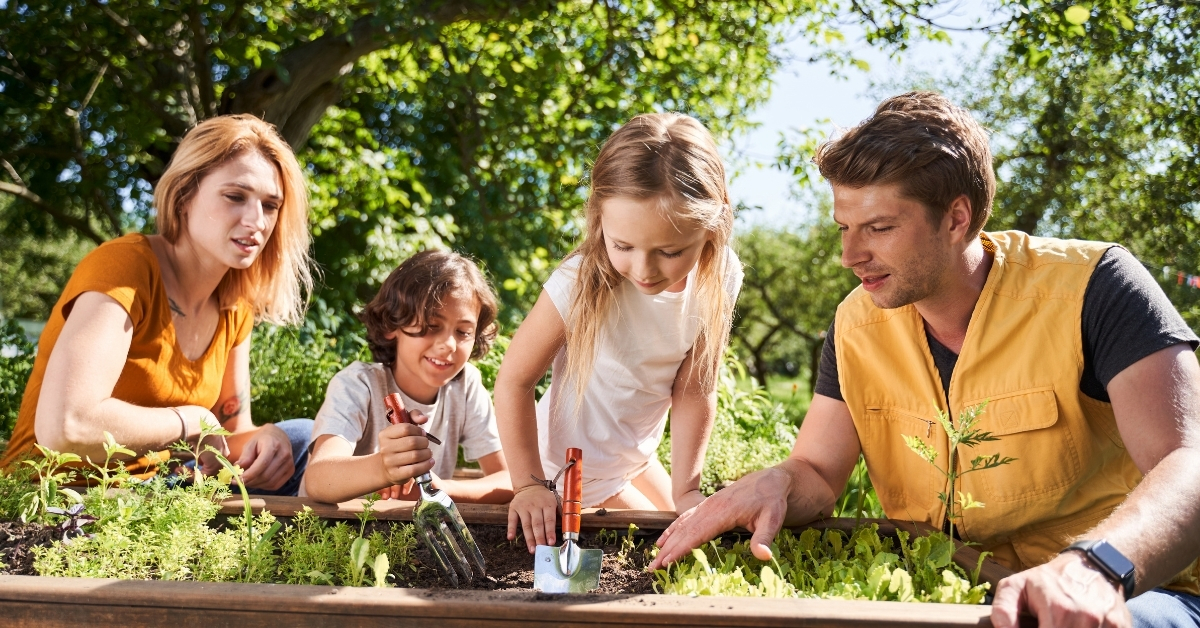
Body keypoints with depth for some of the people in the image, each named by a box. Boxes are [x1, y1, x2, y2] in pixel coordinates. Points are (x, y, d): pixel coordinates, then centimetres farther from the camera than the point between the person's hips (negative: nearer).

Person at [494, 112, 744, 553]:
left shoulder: (716, 282, -19)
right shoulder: (582, 283, -33)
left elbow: (695, 390, -12)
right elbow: (515, 380, -25)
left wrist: (686, 491, -15)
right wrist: (529, 485, -27)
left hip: (636, 457, 5)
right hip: (573, 471, -5)